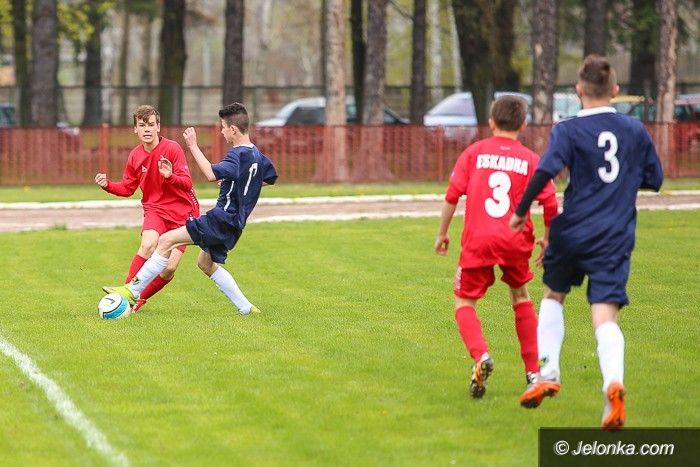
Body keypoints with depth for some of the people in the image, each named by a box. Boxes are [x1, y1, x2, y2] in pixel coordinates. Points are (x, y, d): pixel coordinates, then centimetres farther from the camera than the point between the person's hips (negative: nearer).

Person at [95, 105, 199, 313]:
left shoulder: (172, 149, -13)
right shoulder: (135, 156, 1)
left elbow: (187, 183, -18)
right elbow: (127, 188, 12)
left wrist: (170, 177, -38)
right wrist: (108, 185, -7)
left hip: (182, 212, -2)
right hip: (155, 209, 2)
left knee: (169, 269, -8)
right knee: (148, 245, -30)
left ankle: (138, 299, 15)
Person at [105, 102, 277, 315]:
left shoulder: (238, 155, -18)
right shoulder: (257, 155, 11)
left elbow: (211, 174, -32)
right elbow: (270, 178, 29)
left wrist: (193, 146, -26)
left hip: (222, 218, -10)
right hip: (234, 222, 10)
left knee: (167, 240, -14)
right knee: (206, 263, 26)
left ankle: (133, 291, -17)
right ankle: (246, 308, 25)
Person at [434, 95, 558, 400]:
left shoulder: (474, 152, 5)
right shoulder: (530, 159, 5)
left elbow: (453, 194, -1)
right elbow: (550, 204, -1)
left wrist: (442, 232, 9)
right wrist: (547, 238, 14)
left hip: (477, 241, -2)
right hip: (516, 240, 2)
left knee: (464, 302, 10)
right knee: (521, 296, 24)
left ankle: (481, 355, -19)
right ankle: (533, 371, 22)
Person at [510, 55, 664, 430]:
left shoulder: (568, 131, -5)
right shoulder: (635, 131, 6)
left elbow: (544, 172, -19)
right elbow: (655, 180, 13)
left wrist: (520, 212, -8)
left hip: (572, 233, -1)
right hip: (615, 240, 1)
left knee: (553, 296, 25)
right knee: (605, 317, -8)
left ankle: (547, 375, 17)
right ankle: (613, 383, -35)